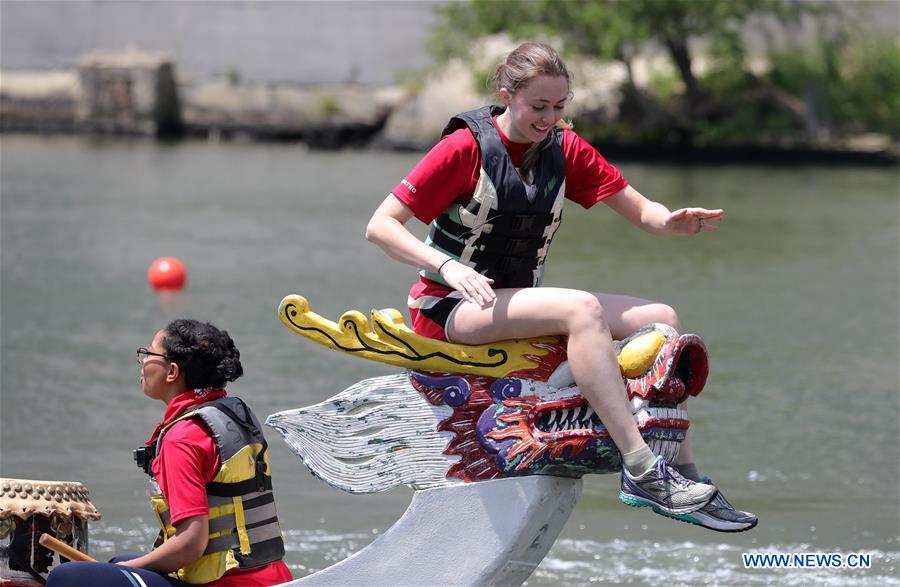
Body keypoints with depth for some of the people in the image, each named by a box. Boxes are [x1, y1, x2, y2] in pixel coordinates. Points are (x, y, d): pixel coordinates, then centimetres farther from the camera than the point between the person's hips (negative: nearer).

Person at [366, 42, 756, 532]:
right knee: (583, 309, -32)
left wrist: (673, 222, -19)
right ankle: (641, 471, -38)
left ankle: (681, 472, -12)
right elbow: (380, 225, -16)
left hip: (517, 303, 7)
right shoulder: (466, 147, -13)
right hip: (449, 307, -7)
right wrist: (447, 266, -31)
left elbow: (640, 210, 5)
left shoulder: (565, 149, 4)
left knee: (660, 320, -7)